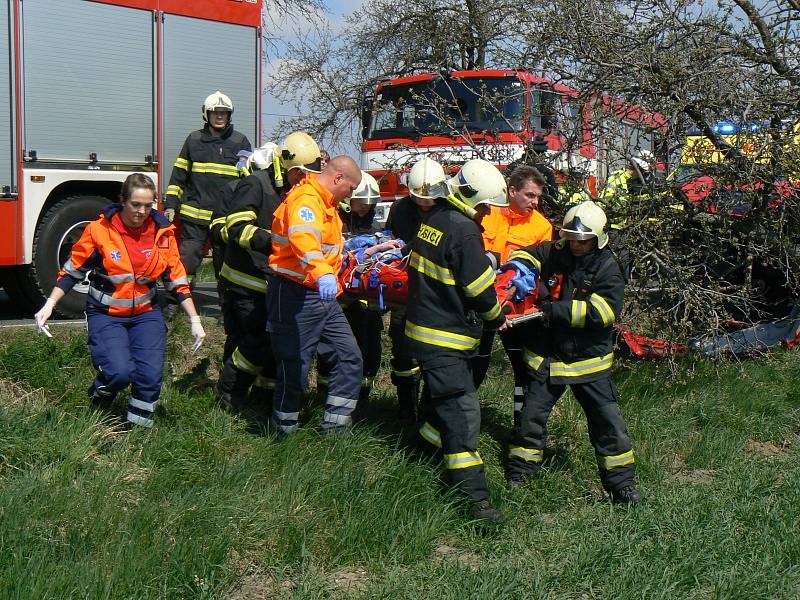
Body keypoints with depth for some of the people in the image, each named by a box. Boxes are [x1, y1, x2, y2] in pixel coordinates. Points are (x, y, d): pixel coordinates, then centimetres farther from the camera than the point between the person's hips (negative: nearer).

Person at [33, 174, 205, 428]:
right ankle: (97, 410, 13)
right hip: (106, 314, -2)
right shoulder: (99, 230, -11)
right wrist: (49, 305, -9)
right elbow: (72, 271, 0)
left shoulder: (162, 232, -4)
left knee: (151, 374, -12)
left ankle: (138, 427, 13)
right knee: (119, 372, -21)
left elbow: (176, 278, 3)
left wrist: (195, 320, 0)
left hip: (146, 312, 3)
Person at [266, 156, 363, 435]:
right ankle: (284, 430, 14)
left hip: (322, 296, 10)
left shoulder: (325, 203, 17)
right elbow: (303, 240, -39)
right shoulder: (306, 200, -18)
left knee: (349, 357, 7)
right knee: (295, 367, -2)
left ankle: (335, 425, 14)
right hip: (295, 296, -10)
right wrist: (322, 273, -55)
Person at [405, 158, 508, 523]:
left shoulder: (435, 217, 9)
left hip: (424, 325, 10)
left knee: (441, 403, 25)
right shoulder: (464, 232, -20)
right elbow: (481, 290, -16)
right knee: (462, 413, -11)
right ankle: (474, 498, -12)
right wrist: (497, 318, 3)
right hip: (444, 339, -10)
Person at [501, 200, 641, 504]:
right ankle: (518, 474, 23)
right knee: (532, 414, 6)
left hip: (589, 358, -2)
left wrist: (556, 310, -24)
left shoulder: (607, 268, -10)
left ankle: (621, 482, 16)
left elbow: (603, 311, -21)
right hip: (547, 355, 2)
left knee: (607, 420, 2)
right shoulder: (552, 253, -1)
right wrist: (518, 274, -23)